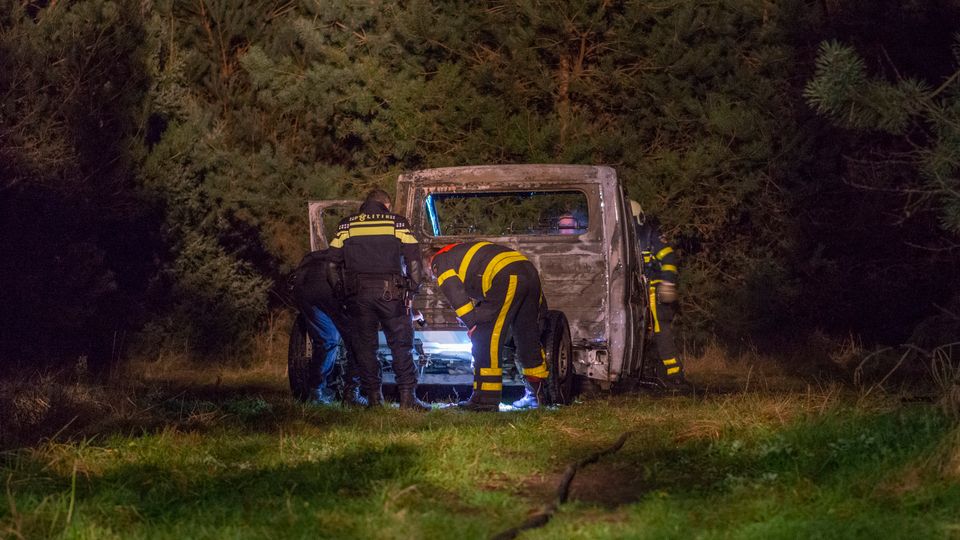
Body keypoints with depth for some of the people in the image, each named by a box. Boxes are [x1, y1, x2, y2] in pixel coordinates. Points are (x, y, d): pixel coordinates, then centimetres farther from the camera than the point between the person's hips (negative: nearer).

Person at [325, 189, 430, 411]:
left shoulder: (346, 226, 10)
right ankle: (407, 397, -3)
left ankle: (373, 397, 7)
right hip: (391, 293, -1)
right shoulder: (398, 224, 5)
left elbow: (332, 265, 7)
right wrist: (411, 291, 6)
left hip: (358, 295, 1)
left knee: (365, 346, 8)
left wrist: (341, 292, 14)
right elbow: (414, 261, 0)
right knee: (401, 345, 3)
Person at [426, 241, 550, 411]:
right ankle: (538, 393, 29)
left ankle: (486, 399, -5)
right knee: (527, 339, 20)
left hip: (507, 280, -9)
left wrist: (472, 324, 3)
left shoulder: (442, 263, 13)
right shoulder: (462, 252, 39)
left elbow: (458, 297, -1)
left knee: (486, 342, -4)